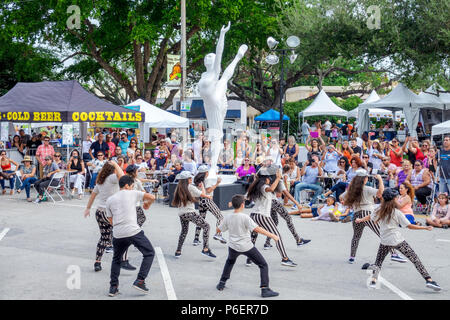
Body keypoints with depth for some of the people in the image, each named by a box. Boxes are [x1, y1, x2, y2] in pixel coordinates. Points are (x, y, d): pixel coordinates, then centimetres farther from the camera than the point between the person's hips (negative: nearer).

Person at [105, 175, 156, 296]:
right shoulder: (132, 193, 8)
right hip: (134, 231, -4)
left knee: (116, 259, 25)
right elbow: (152, 197, 6)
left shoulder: (110, 200, 16)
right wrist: (148, 205, 26)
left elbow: (111, 220, 17)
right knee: (149, 253, 13)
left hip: (117, 234, 4)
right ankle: (140, 281, 3)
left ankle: (113, 287, 18)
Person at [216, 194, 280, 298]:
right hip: (247, 247, -5)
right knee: (263, 265, 5)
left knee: (230, 261, 35)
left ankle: (222, 283, 34)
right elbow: (257, 229, -25)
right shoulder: (245, 217, -18)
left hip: (233, 247, 5)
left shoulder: (228, 218, -4)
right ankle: (265, 289, -6)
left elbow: (218, 230, 7)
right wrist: (272, 235, -20)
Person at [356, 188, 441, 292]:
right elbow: (410, 226, -8)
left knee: (378, 262, 20)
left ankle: (373, 280, 4)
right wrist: (425, 228, -1)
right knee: (415, 259, 1)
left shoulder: (379, 211, 4)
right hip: (398, 241, -3)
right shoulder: (397, 212, -8)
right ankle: (429, 280, -5)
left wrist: (360, 220, 45)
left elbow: (369, 217, 24)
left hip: (384, 242, 3)